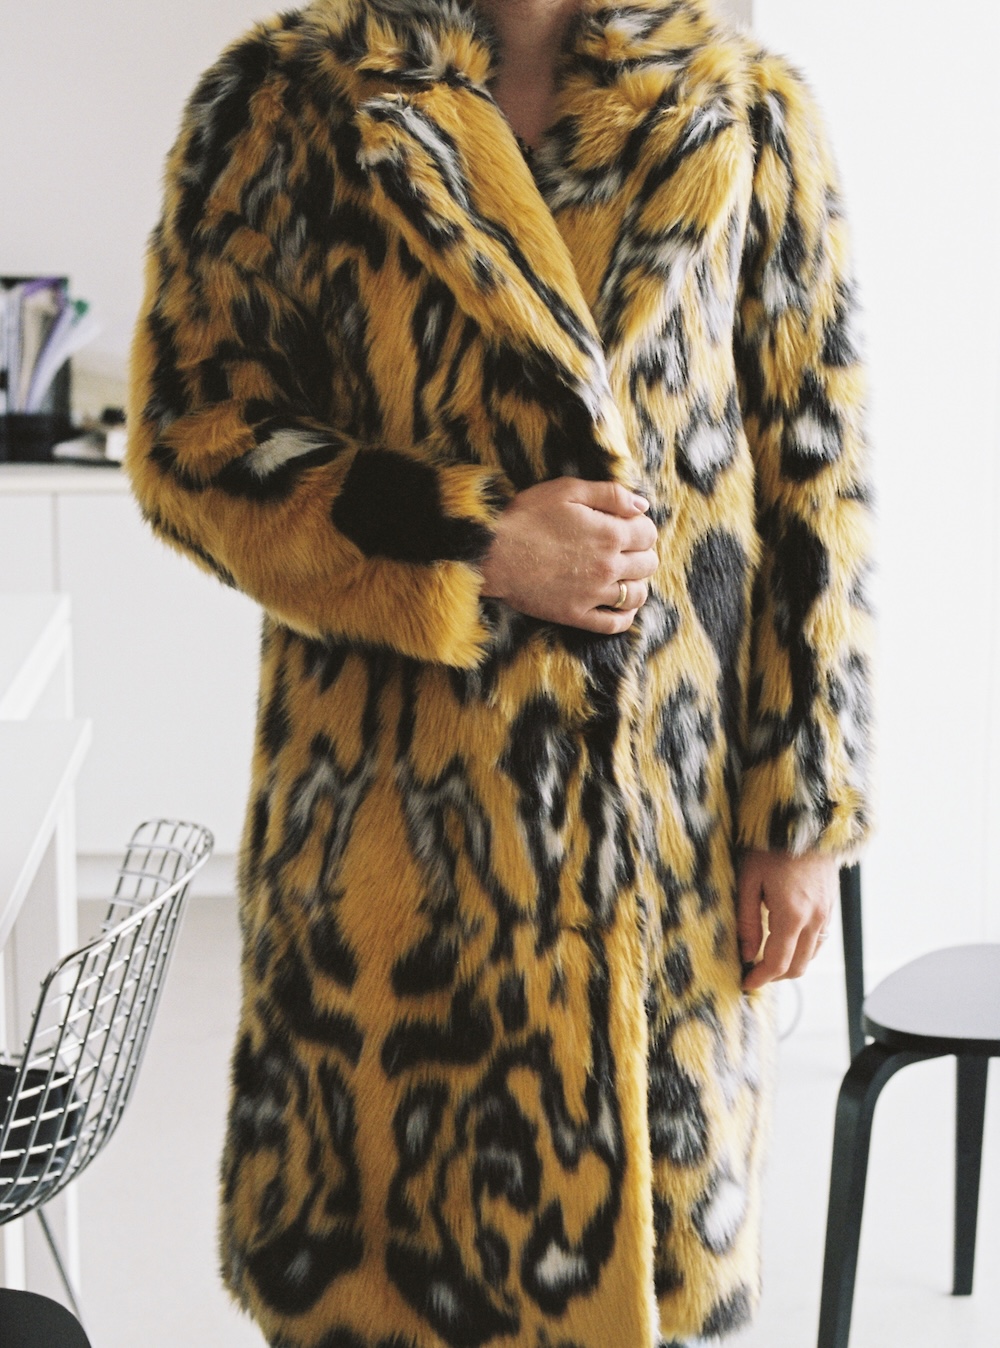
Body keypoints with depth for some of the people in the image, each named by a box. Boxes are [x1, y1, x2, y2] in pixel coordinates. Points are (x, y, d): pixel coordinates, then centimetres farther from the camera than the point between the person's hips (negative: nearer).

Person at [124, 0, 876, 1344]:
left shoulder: (747, 112, 2)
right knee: (387, 1214, 10)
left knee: (647, 1197, 12)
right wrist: (470, 546, -14)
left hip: (675, 787, 1)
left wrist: (802, 813, -1)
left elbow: (812, 479, 2)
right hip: (396, 794, -1)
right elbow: (190, 430, -1)